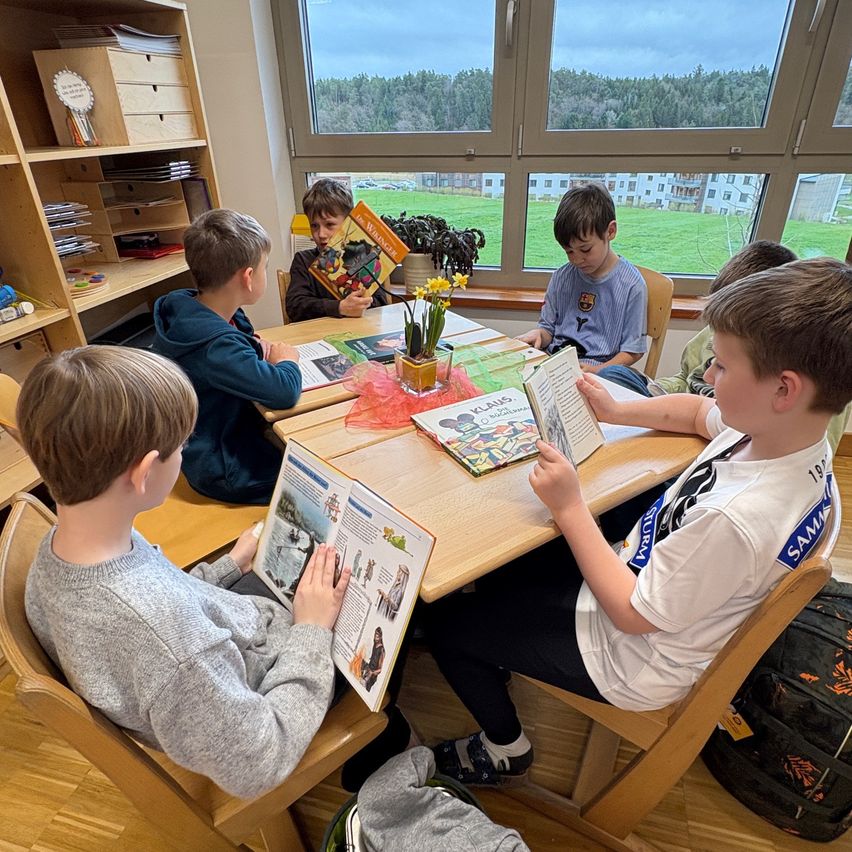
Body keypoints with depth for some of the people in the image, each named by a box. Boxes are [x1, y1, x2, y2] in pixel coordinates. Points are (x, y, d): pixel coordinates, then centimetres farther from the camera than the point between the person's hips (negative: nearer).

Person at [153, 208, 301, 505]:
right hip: (225, 471, -8)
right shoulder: (215, 346, -33)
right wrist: (287, 360, -12)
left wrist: (255, 347, -3)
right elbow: (285, 391, -34)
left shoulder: (182, 306, -5)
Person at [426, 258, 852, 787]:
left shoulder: (737, 518, -39)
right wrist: (616, 412, -2)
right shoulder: (786, 432, -12)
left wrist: (570, 507, -25)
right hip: (640, 577, 8)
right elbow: (694, 411, 10)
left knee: (446, 622, 3)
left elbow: (633, 615, -27)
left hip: (632, 661, -8)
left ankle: (505, 750, 27)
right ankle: (497, 660, 43)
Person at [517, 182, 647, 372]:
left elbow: (633, 350, -2)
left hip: (595, 370, -3)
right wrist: (538, 335, -6)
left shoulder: (631, 285, -4)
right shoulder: (561, 277, 9)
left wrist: (597, 371, -17)